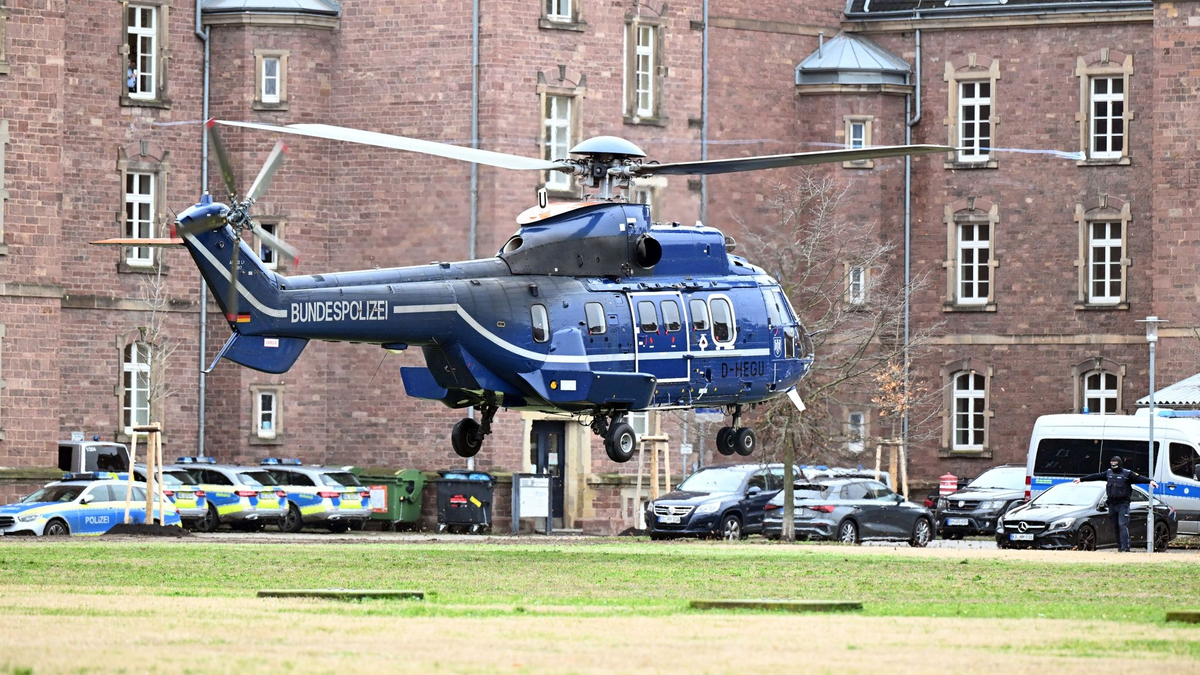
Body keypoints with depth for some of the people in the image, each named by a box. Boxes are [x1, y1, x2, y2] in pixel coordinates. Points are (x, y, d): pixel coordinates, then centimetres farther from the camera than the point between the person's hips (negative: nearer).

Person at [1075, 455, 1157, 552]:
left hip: (1123, 504, -6)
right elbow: (1096, 476, 19)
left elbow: (1139, 478, -16)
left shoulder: (1127, 473, -4)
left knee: (1123, 525, -15)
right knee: (1116, 526, 7)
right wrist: (1081, 479, 24)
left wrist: (1149, 481, -32)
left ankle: (1125, 548, -19)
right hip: (1112, 504, 6)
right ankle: (1119, 547, 13)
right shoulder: (1108, 473, 12)